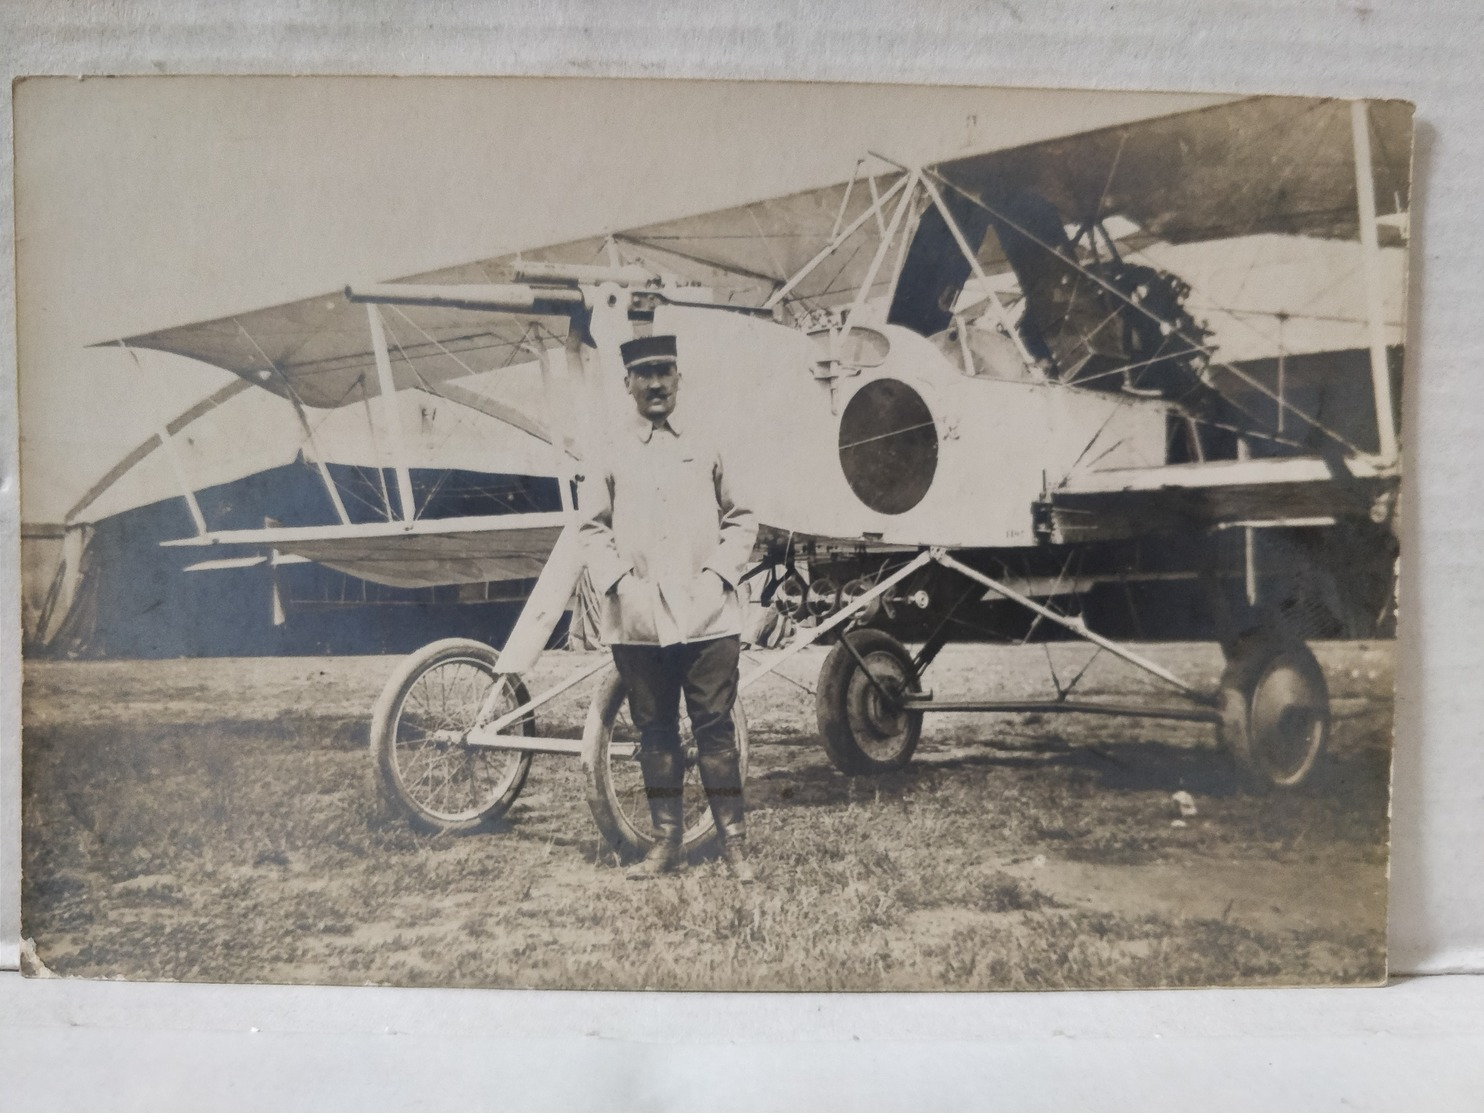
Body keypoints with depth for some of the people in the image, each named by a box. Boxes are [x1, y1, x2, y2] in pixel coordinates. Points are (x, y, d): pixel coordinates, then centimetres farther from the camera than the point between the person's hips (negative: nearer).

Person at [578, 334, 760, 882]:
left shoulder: (706, 447, 8)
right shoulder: (610, 453, 7)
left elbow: (741, 521, 11)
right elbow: (594, 529, 8)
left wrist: (718, 573, -3)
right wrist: (618, 582, -6)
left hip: (707, 614, -1)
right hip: (638, 620, 1)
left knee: (715, 729, 2)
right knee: (655, 732, 9)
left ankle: (734, 843, 10)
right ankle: (667, 842, 18)